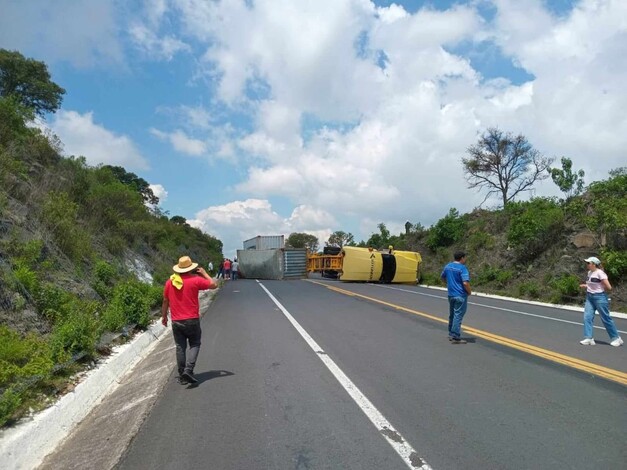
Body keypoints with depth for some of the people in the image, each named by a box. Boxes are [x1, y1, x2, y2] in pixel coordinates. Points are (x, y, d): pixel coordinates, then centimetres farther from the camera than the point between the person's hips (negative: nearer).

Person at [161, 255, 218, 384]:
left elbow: (165, 301, 9)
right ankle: (188, 370, -6)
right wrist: (204, 273, 11)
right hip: (192, 320, -3)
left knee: (180, 347, 12)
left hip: (176, 321, 3)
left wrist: (164, 316, 22)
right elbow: (214, 285, -1)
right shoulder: (195, 280, -10)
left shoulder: (169, 282, 2)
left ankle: (182, 376, 17)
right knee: (194, 345, 11)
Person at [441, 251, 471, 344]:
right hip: (460, 295, -7)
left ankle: (451, 334, 27)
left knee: (452, 315, 18)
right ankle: (456, 338, 1)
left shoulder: (448, 266, 6)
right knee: (458, 316, -3)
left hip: (451, 294, 8)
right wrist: (469, 292, -8)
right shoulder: (462, 268, -17)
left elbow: (442, 277, 20)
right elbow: (465, 283, -25)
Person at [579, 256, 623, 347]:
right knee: (587, 316, -3)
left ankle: (616, 338, 21)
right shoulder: (589, 272, 8)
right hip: (589, 297, 7)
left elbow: (609, 287, -19)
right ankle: (589, 338, -1)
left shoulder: (600, 273, -17)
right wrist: (585, 286, 5)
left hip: (599, 297, -7)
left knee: (606, 318, 4)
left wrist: (601, 290, -3)